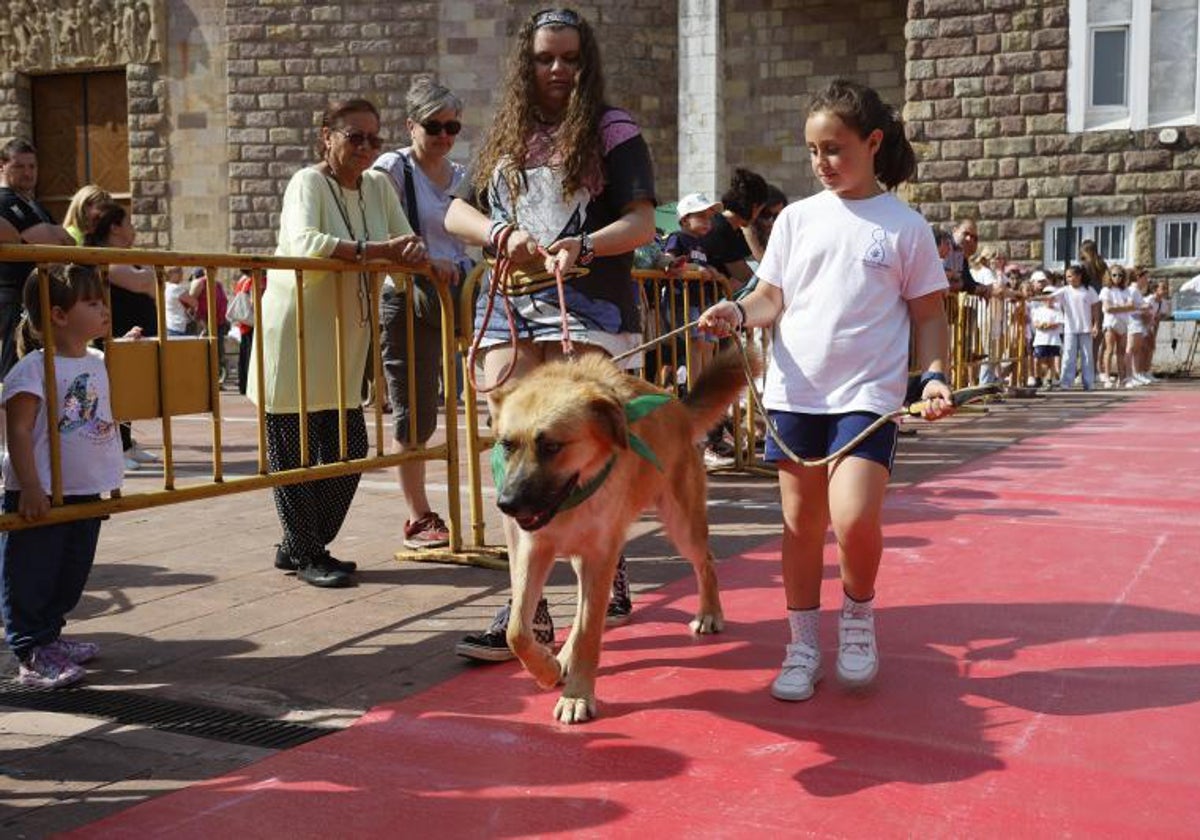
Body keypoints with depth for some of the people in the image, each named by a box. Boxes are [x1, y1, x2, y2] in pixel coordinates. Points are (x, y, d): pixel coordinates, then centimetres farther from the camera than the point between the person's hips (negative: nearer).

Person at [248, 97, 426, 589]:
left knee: (349, 447, 9)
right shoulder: (308, 183, -11)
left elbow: (405, 245, 11)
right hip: (294, 332, -7)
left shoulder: (379, 187, 9)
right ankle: (306, 555, 12)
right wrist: (374, 250, -35)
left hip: (344, 336, 7)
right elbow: (303, 242, -30)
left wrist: (417, 254, -13)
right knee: (293, 447, -1)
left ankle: (299, 545, 24)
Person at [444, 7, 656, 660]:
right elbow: (456, 214, 14)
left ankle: (607, 576, 11)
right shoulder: (506, 136, 18)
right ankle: (528, 606, 2)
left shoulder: (612, 130, 4)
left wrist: (582, 246, -24)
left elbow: (641, 223, -5)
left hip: (586, 304, -4)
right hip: (511, 304, 5)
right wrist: (502, 234, -7)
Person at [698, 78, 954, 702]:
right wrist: (738, 313, -12)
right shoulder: (796, 218, 8)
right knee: (800, 522, 8)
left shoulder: (904, 225, 2)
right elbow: (773, 298, 8)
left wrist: (933, 374, -8)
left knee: (854, 519, -18)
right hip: (796, 391, 3)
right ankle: (802, 645, 23)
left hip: (868, 394, -3)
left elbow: (929, 314, 6)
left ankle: (858, 612, 13)